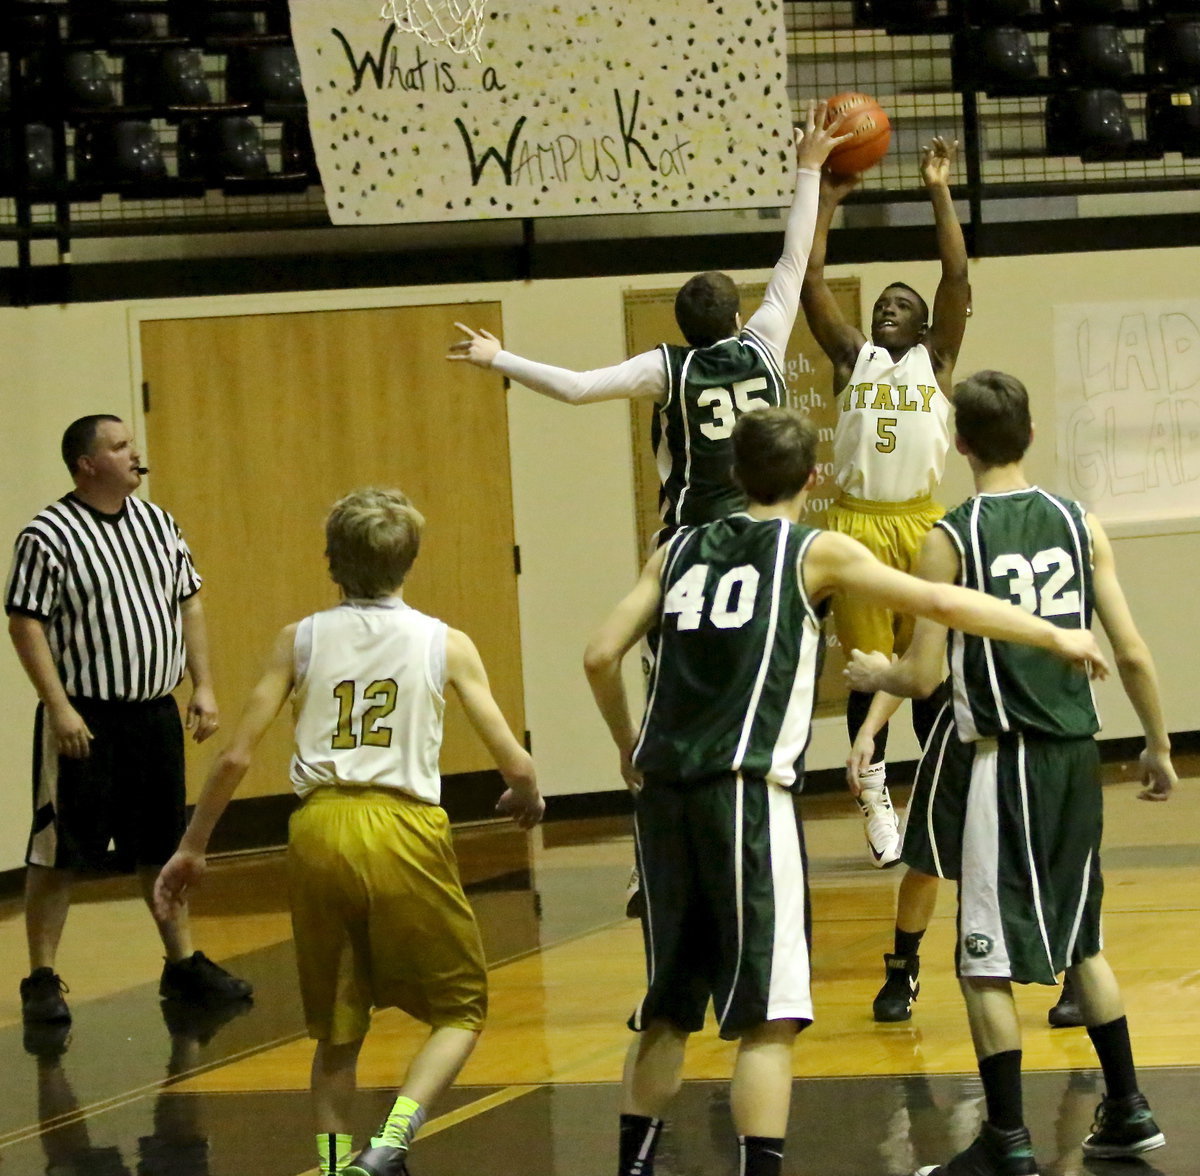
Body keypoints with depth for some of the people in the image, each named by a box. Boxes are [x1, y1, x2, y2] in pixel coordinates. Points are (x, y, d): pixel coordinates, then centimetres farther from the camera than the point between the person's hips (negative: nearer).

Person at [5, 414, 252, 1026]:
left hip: (155, 714, 6)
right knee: (58, 852, -2)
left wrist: (203, 686, 8)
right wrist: (60, 707, -18)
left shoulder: (156, 522, 8)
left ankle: (183, 964, 26)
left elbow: (188, 603, 15)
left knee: (164, 846, 15)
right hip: (85, 720, -6)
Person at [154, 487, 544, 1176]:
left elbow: (237, 759, 6)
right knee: (460, 1010, 12)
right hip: (404, 833, -2)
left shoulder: (301, 641, 9)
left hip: (320, 831, 2)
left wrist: (192, 849, 17)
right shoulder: (446, 645, 5)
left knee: (338, 1026, 19)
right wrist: (527, 800, 25)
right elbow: (515, 764, 2)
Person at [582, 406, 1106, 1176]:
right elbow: (943, 604, 5)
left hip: (663, 790, 6)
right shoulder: (817, 554, 4)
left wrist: (629, 747, 24)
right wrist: (1056, 638, 15)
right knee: (769, 1012, -6)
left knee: (670, 1002, 18)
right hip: (745, 789, -6)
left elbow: (601, 658, 8)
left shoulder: (679, 552, 16)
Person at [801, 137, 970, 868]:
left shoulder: (936, 360, 9)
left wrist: (940, 193, -3)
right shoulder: (853, 357, 11)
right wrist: (827, 201, 3)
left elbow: (956, 278, -1)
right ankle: (875, 800, 10)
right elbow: (811, 282, 4)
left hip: (920, 523, -1)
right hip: (858, 524, 1)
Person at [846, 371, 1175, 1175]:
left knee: (987, 957, 1)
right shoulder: (1079, 524, 3)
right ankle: (1127, 1110, 23)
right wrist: (1158, 748, 15)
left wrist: (875, 674, 14)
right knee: (1080, 938, 20)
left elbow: (923, 677, -8)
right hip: (1077, 755, 5)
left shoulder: (952, 540, -8)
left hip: (1007, 758, -5)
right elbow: (1133, 655, 1)